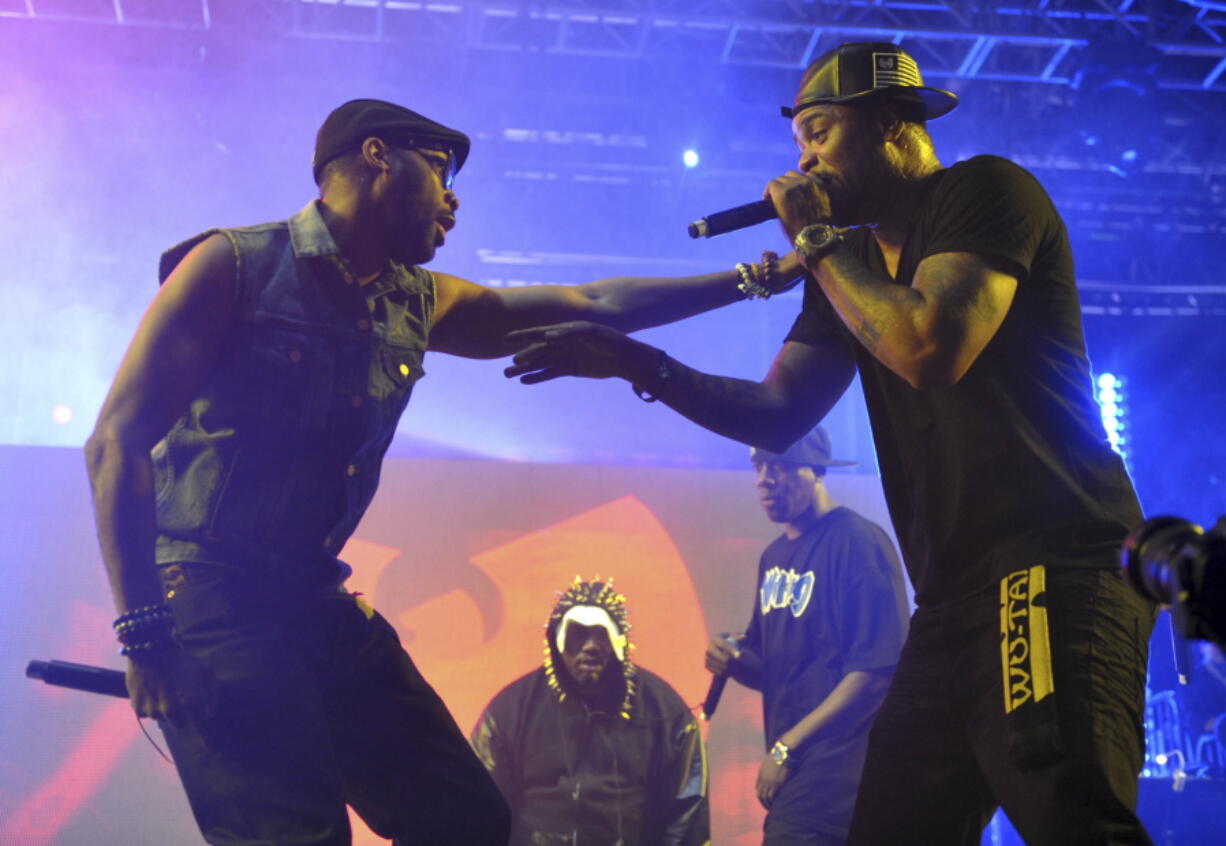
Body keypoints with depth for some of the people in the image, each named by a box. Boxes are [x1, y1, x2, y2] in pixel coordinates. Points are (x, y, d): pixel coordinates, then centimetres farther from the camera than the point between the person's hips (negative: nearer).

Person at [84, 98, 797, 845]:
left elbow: (588, 307, 18)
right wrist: (143, 630, -18)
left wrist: (758, 278, 19)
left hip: (319, 601, 7)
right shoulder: (235, 266, -5)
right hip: (210, 595, -7)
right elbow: (119, 440, -10)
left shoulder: (416, 305, 13)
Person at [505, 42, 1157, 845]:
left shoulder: (985, 191, -3)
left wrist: (817, 237, -6)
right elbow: (776, 416, 14)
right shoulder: (851, 264, 20)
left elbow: (932, 349, -20)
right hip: (955, 596, 9)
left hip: (1051, 570, -8)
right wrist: (633, 361, 4)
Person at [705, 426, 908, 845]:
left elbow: (875, 669, -19)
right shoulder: (775, 556, 14)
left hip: (836, 767, -8)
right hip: (797, 766, 8)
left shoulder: (858, 542, -12)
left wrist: (787, 747, -17)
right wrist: (733, 660, -2)